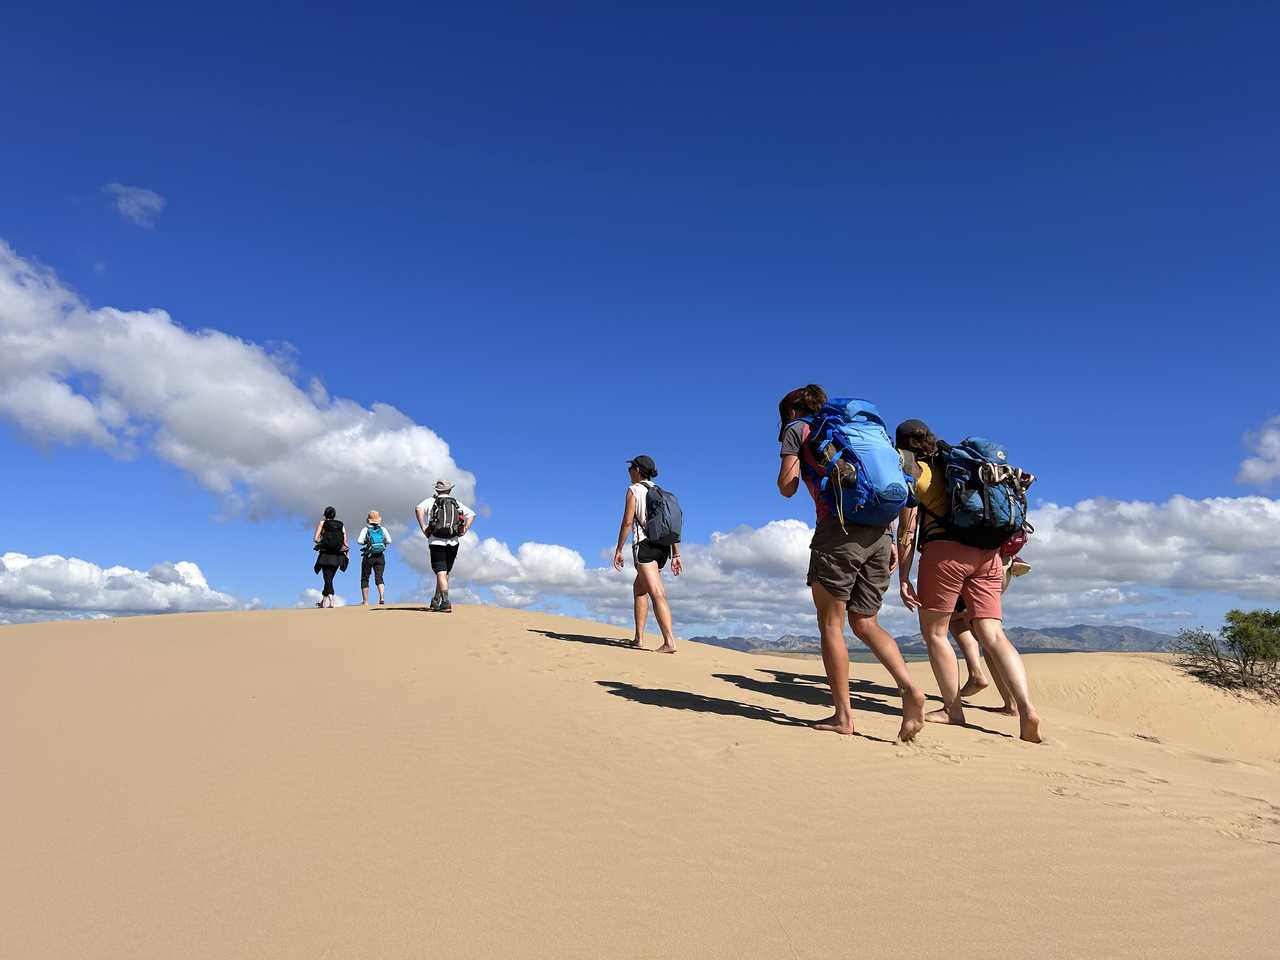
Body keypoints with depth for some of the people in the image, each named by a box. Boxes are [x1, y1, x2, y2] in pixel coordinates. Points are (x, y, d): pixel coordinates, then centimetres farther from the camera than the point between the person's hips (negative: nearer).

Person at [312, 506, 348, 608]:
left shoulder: (322, 523, 3)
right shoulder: (341, 525, 9)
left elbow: (316, 538, -5)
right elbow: (345, 543, 3)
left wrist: (322, 542, 14)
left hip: (326, 554, -3)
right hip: (338, 556, 3)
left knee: (328, 578, -4)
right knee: (329, 578, 15)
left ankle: (330, 598, -23)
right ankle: (324, 600, 23)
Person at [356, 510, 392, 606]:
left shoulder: (365, 529, -2)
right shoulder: (382, 529, 4)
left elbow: (359, 540, -15)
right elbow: (389, 541, -3)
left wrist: (366, 542, 5)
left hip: (368, 557, -2)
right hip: (380, 557, 2)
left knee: (365, 578, 12)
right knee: (379, 578, 1)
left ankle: (365, 601, 15)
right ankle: (382, 598, -21)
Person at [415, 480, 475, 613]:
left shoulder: (431, 501, 7)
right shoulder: (457, 503, 15)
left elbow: (418, 509, -13)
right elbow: (471, 514, 6)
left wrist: (424, 529, -12)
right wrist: (464, 531, 1)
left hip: (437, 541, -3)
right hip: (453, 542, 3)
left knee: (441, 573, -8)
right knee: (445, 572, 16)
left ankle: (446, 602, -21)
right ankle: (436, 601, 20)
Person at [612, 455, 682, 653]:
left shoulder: (634, 490, 0)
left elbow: (627, 522, -9)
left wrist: (618, 550, -5)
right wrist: (676, 555, 14)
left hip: (645, 545, -7)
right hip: (663, 547, 7)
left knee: (657, 594, -15)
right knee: (638, 588, 20)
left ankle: (669, 641, -24)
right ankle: (638, 637, 19)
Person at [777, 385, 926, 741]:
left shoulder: (796, 428, 11)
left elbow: (786, 487, 2)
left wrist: (791, 459, 23)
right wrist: (889, 540, 18)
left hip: (839, 529, -6)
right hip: (878, 531, 6)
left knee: (831, 623, 3)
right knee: (865, 623, 13)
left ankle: (843, 716, 4)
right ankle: (910, 688, -7)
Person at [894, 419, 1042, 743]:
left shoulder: (911, 472, 7)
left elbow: (906, 530, 0)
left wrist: (903, 578, 1)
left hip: (943, 550, -6)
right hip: (986, 552, 6)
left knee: (934, 632, 8)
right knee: (993, 634, 0)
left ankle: (953, 709, 10)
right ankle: (1027, 709, -16)